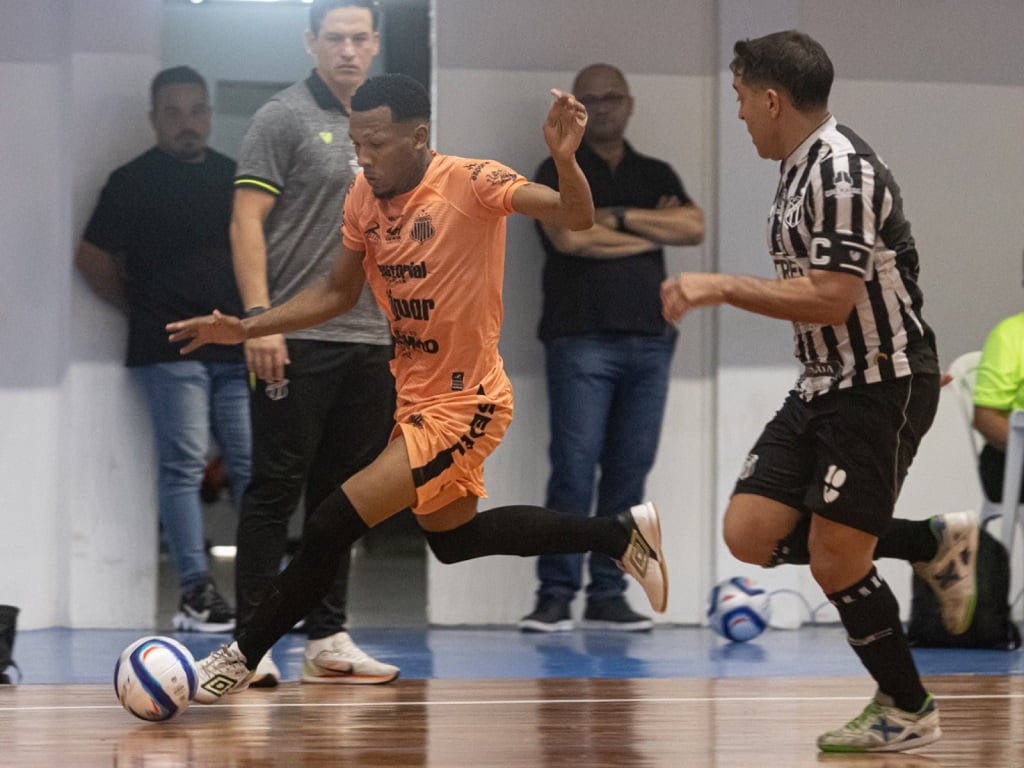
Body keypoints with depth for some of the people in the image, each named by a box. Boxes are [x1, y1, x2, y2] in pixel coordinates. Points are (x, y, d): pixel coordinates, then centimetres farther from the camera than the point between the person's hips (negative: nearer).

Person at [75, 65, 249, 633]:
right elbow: (92, 257, 0)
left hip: (238, 350, 5)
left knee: (255, 466, 4)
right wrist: (144, 309, 3)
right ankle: (196, 591, -8)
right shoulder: (134, 182, -1)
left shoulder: (234, 178, 15)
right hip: (170, 351, -5)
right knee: (184, 466, -8)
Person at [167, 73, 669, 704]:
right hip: (416, 393, 9)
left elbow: (576, 217, -31)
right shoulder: (363, 197, -2)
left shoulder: (470, 183, -22)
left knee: (335, 523, -17)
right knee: (452, 538, 27)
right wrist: (246, 329, 1)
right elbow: (338, 294, 11)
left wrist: (565, 159, -52)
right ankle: (621, 534, 37)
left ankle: (242, 657, -2)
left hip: (463, 404, -9)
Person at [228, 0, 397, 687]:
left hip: (371, 343, 6)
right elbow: (247, 222, -9)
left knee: (342, 495, 9)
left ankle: (328, 640, 14)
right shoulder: (284, 118, -3)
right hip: (296, 343, -6)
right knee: (277, 489, -5)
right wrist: (258, 317, -18)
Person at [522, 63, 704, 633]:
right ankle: (556, 594, -7)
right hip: (581, 339, -4)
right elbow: (570, 237, -10)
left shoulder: (656, 176, 19)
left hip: (649, 340, 4)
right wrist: (651, 232, 0)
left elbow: (694, 228, 2)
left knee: (630, 471, 1)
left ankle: (608, 594, 6)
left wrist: (619, 217, -4)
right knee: (574, 469, -10)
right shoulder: (560, 172, 7)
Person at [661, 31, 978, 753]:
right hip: (824, 385, 9)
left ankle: (908, 710, 14)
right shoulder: (802, 169, 11)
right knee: (750, 532, 0)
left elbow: (831, 300, -26)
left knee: (835, 559, -6)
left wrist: (720, 287, -25)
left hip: (881, 388, -9)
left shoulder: (844, 173, -20)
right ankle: (934, 542, 14)